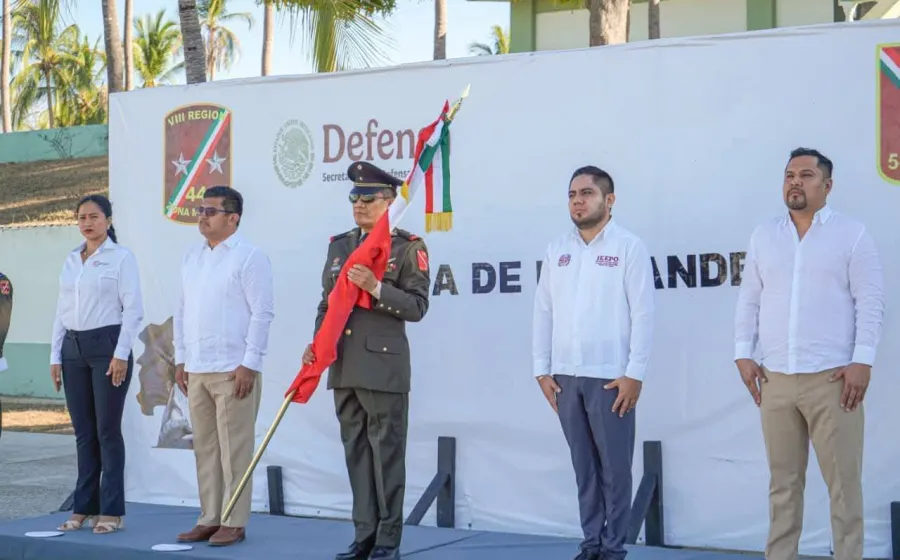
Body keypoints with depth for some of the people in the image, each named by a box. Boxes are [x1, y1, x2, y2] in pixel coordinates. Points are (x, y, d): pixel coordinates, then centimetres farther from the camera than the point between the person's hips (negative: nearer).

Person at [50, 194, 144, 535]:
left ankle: (112, 511, 2)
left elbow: (133, 309, -9)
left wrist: (121, 354, -15)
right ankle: (84, 507, 14)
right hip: (74, 348, 6)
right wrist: (55, 356, 9)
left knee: (108, 430, -4)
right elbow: (62, 311, 15)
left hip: (107, 346, -5)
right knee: (83, 432, 8)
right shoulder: (70, 261, 14)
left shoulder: (122, 257, -3)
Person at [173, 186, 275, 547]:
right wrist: (181, 360, 13)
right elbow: (181, 312, 18)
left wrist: (249, 364, -15)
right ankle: (209, 519, 17)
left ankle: (234, 523, 4)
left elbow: (262, 314, -11)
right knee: (205, 449, 10)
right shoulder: (191, 257, 15)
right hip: (196, 370, 7)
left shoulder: (249, 257, -7)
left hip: (233, 371, -7)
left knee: (233, 449, -3)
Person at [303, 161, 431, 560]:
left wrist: (375, 287, -19)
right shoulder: (339, 246, 15)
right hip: (343, 367, 6)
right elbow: (326, 303, 17)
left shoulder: (407, 247, -2)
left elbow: (417, 306, -9)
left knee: (386, 452, -2)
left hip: (384, 367, -6)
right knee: (355, 452, 9)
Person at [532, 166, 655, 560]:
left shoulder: (629, 247, -2)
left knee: (614, 468, 0)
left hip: (610, 376, -4)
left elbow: (643, 314, -6)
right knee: (584, 467, 9)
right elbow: (543, 312, 12)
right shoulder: (557, 250, 12)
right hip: (565, 376, 4)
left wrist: (634, 374, -11)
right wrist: (542, 370, 6)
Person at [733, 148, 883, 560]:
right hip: (775, 379, 4)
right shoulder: (763, 235, 13)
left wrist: (862, 360, -12)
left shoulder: (852, 234, 1)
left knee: (843, 480, -2)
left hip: (831, 378, -3)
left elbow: (870, 301, -3)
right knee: (782, 481, 8)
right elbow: (749, 300, 13)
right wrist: (743, 353, 3)